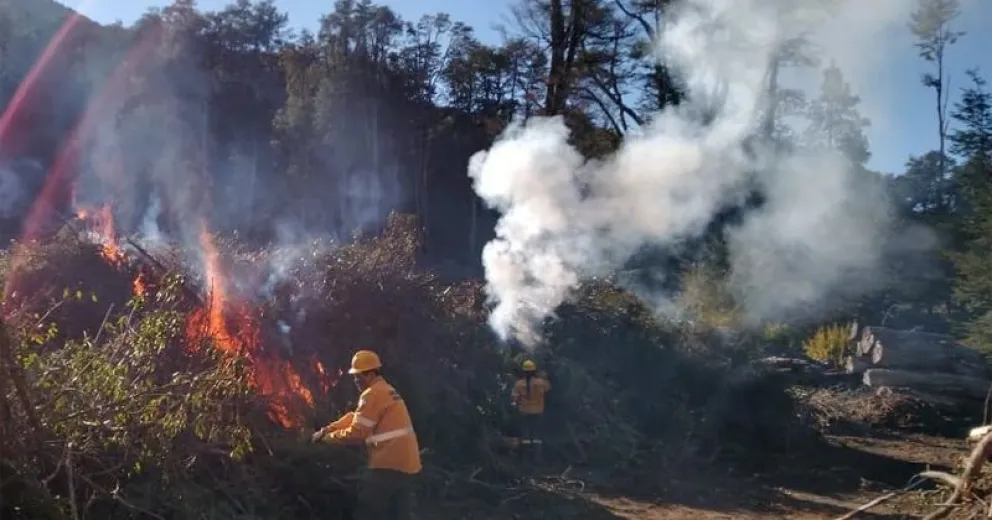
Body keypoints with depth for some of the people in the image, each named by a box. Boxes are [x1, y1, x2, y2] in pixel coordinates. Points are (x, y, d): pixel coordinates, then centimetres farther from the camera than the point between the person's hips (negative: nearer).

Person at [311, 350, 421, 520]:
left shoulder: (373, 393, -12)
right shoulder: (387, 390, 20)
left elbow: (357, 432, -13)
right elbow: (355, 417, 20)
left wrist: (329, 437, 1)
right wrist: (326, 429, 13)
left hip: (389, 465, -10)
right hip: (407, 465, 10)